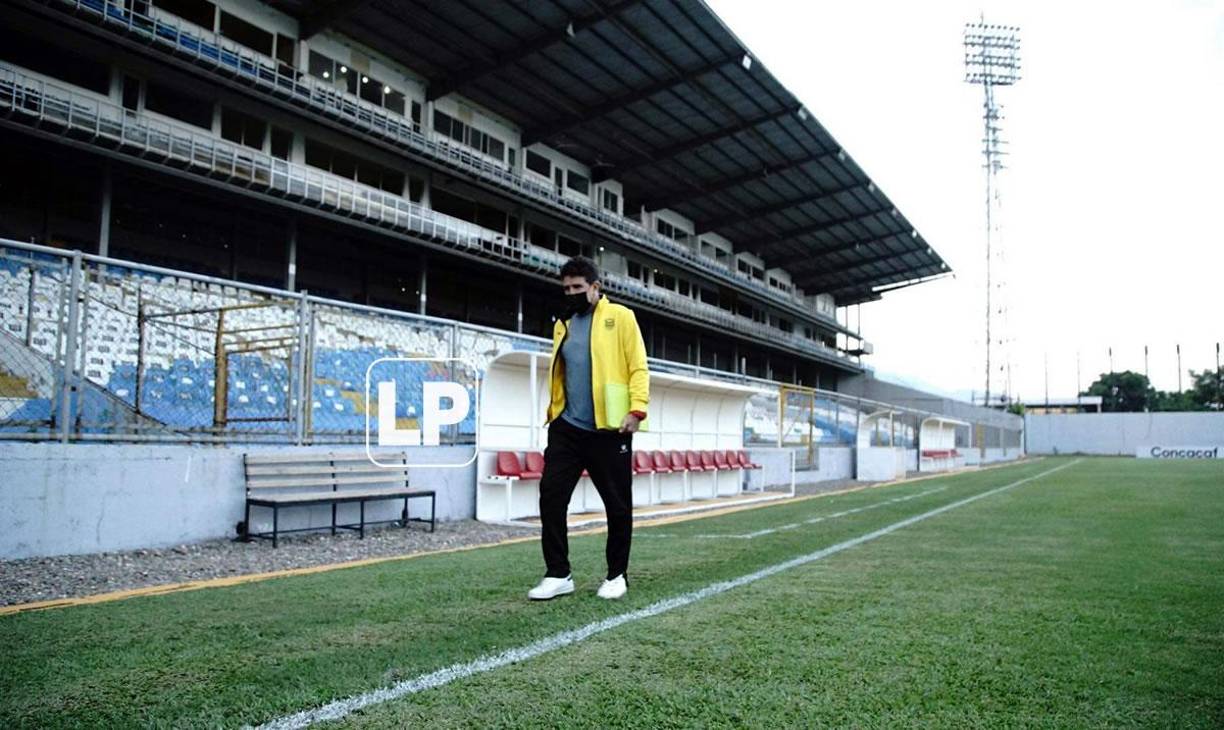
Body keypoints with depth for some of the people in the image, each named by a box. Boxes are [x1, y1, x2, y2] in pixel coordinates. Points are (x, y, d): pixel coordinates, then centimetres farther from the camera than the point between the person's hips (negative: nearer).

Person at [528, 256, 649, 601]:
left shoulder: (619, 317, 0)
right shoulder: (562, 325, 16)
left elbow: (638, 367, -6)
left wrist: (637, 409, -16)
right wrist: (553, 411, 12)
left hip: (609, 429, -4)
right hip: (567, 427, 5)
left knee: (617, 504, 5)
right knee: (551, 495, -2)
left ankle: (617, 575, 21)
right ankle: (558, 575, 9)